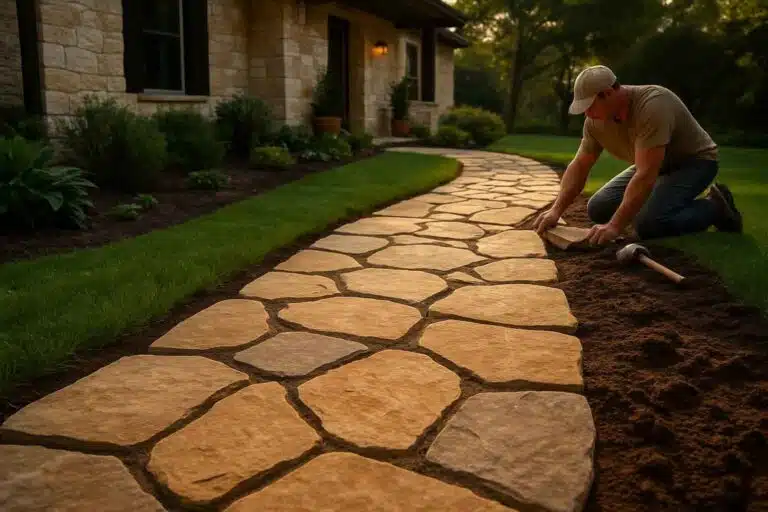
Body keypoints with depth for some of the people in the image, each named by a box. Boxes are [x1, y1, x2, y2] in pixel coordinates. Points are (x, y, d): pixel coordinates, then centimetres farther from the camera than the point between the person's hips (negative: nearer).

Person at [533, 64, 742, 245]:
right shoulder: (595, 120, -12)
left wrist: (615, 226, -44)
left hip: (694, 161, -7)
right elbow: (579, 166, -5)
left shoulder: (652, 106, -35)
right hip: (653, 165, 8)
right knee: (597, 209, -5)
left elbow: (646, 176, -40)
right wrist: (556, 210, -19)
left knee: (647, 224, -29)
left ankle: (714, 206, -3)